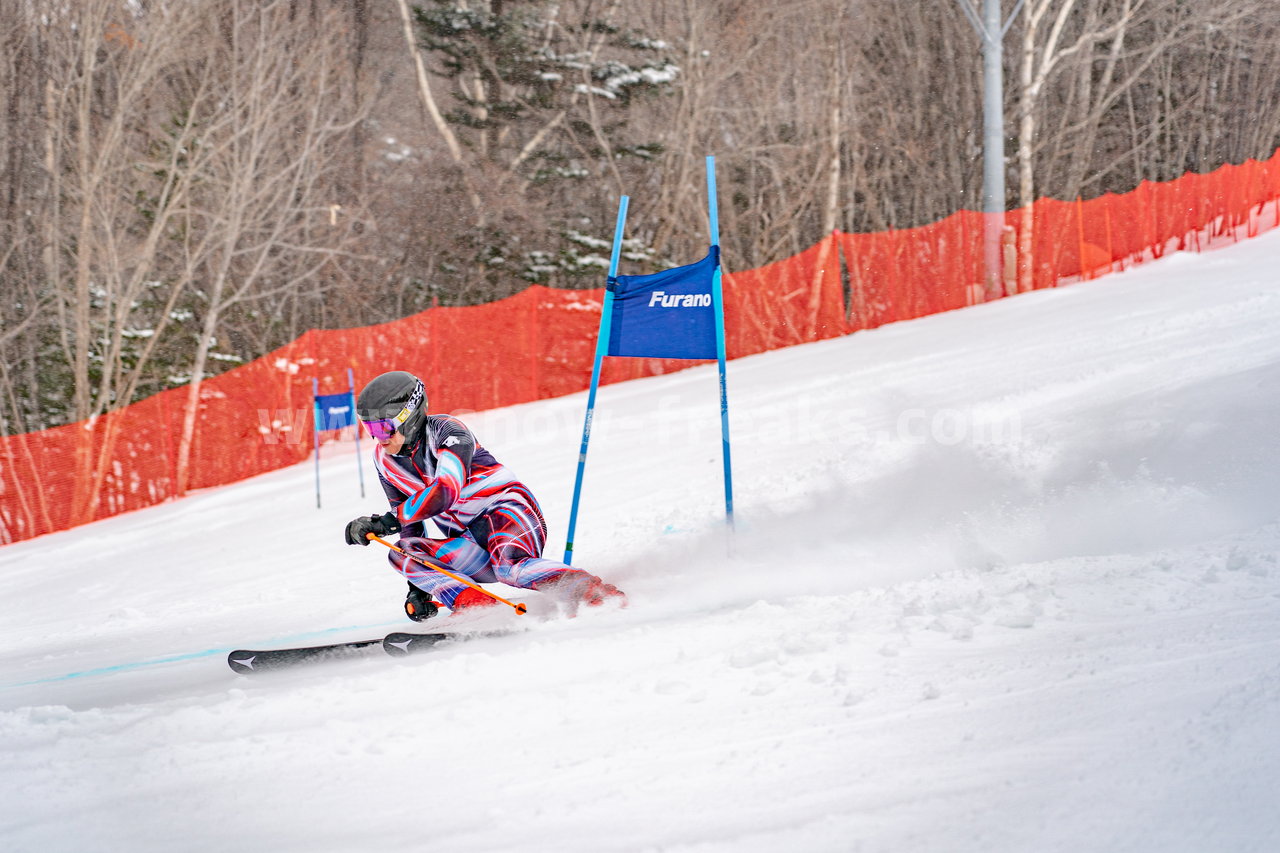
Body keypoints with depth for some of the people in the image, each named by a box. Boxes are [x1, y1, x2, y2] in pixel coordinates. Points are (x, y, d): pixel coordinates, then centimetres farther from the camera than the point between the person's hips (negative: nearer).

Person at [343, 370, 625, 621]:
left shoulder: (446, 431, -16)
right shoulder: (385, 460, 6)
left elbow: (444, 492, -32)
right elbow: (410, 523, 14)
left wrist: (386, 522, -37)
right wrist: (418, 588, 8)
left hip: (507, 510, -7)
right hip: (471, 541, 7)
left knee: (509, 566, -40)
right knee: (401, 554, -18)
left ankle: (600, 595, -39)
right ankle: (480, 607, -33)